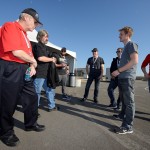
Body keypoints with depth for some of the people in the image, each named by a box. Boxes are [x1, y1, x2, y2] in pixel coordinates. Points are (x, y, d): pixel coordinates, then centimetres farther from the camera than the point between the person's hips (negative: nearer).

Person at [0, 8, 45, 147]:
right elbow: (16, 52, -21)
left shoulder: (24, 34, 20)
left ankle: (31, 124, 31)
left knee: (32, 97, 12)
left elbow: (28, 53, 21)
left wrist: (32, 66, 3)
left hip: (23, 70, 10)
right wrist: (33, 61, -7)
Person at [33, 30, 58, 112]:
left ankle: (52, 106, 27)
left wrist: (53, 61, 13)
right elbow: (40, 58, -23)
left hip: (45, 73, 10)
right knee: (37, 92, -1)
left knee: (50, 90, 15)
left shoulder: (44, 47, 20)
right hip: (39, 74, -10)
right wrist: (51, 59, -10)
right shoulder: (38, 46, -8)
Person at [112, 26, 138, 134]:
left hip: (128, 78, -9)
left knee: (129, 101, -6)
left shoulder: (131, 44, -4)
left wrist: (118, 70, -17)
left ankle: (128, 126, -1)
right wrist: (118, 72, 16)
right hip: (122, 77, 9)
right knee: (123, 99, 18)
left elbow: (135, 61, -18)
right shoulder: (126, 47, 23)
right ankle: (123, 115, 33)